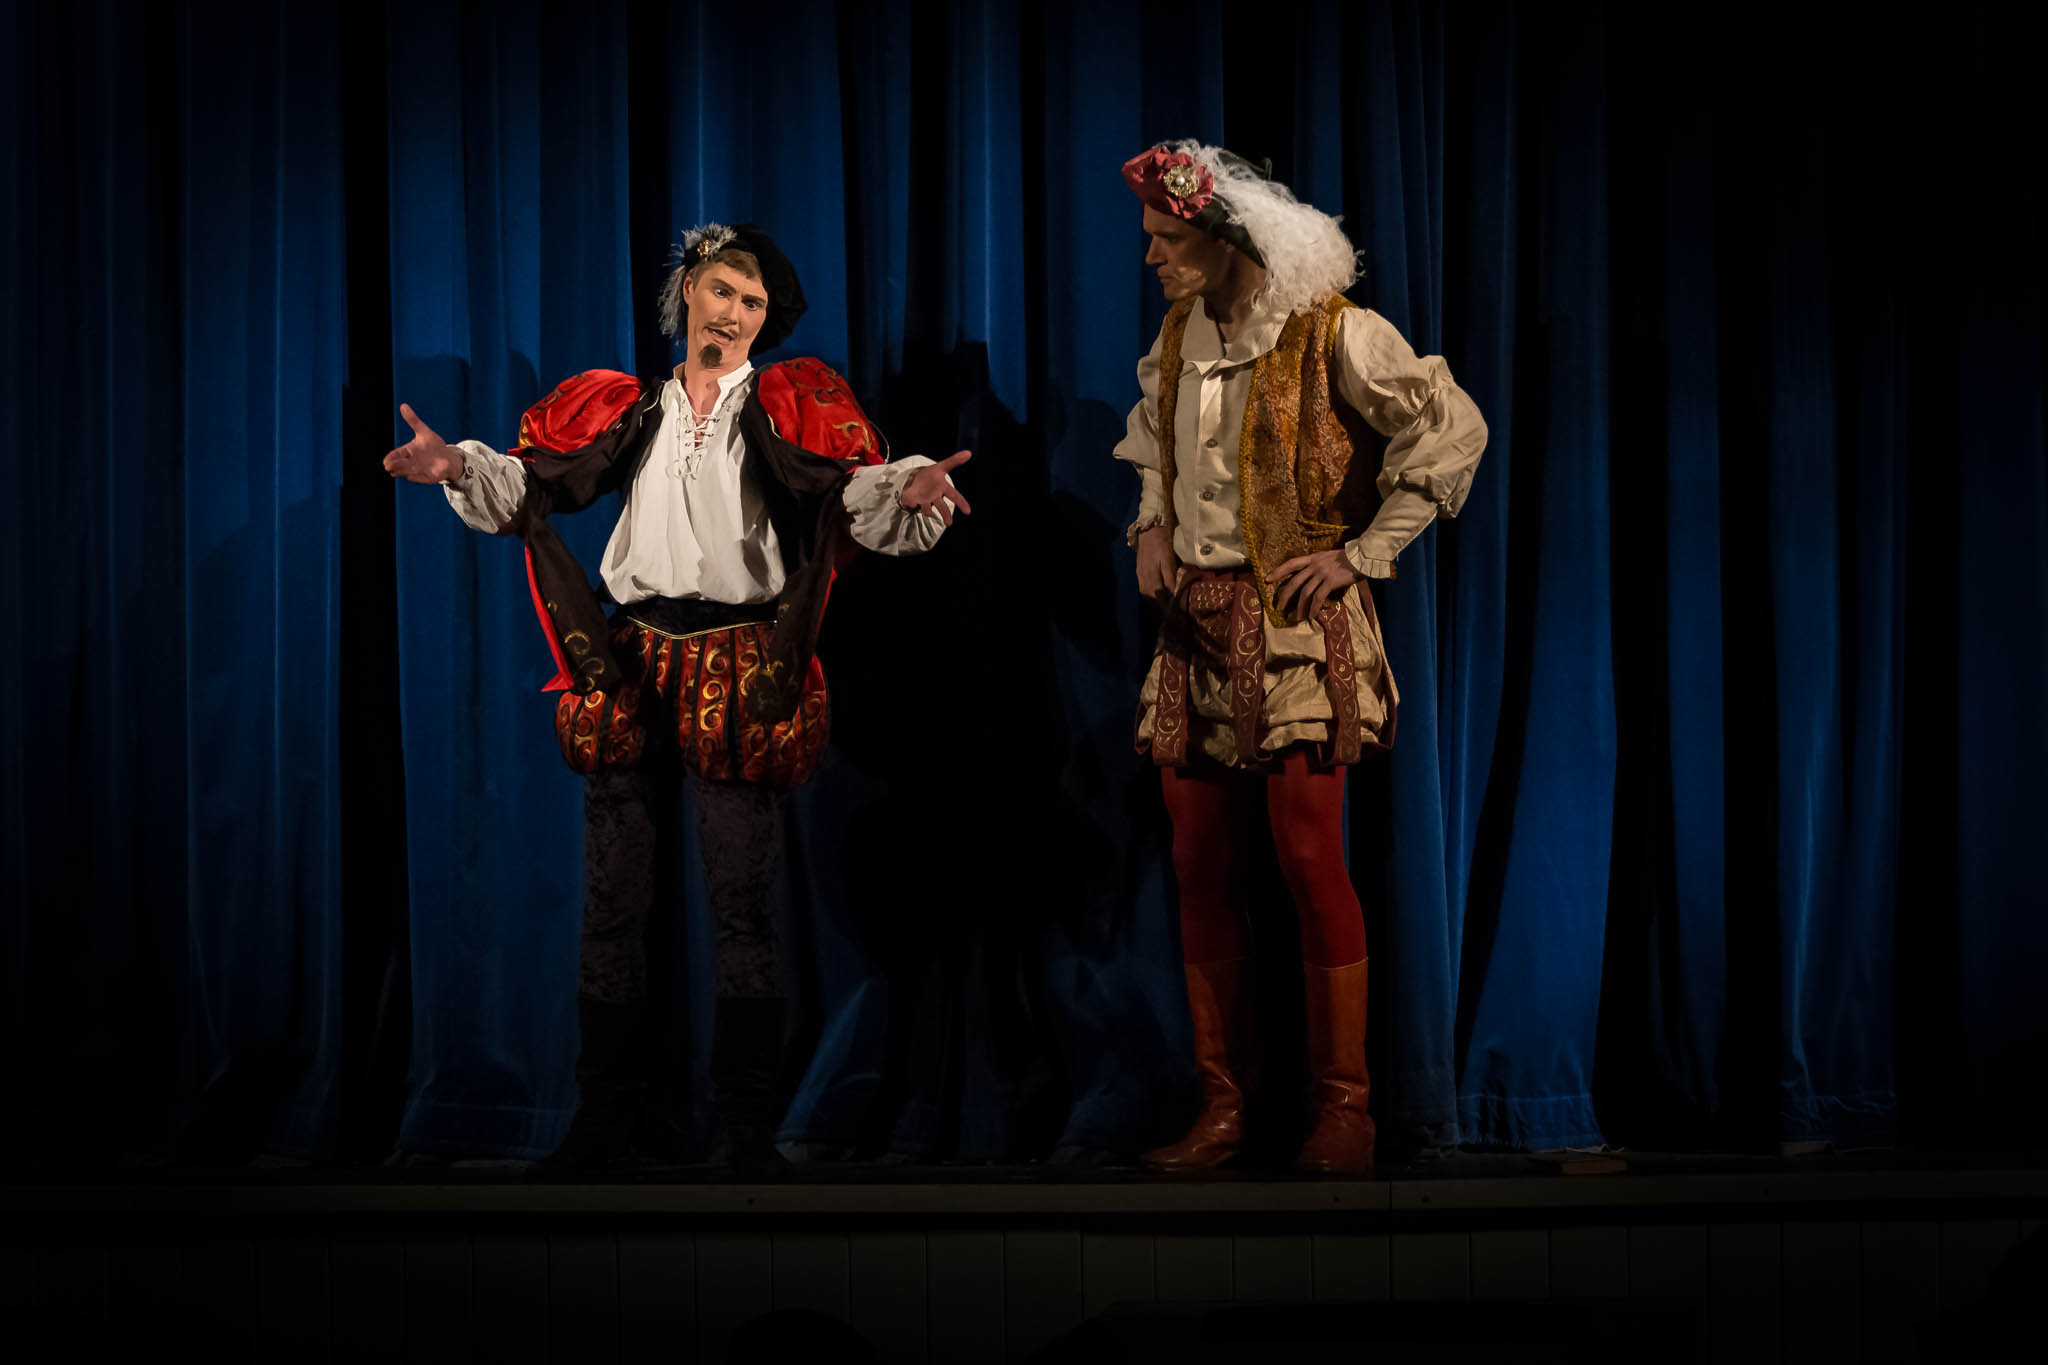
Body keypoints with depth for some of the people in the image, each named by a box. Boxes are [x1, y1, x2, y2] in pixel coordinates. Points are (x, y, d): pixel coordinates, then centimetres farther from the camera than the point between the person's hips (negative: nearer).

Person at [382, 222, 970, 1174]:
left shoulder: (789, 408, 6)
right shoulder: (627, 410, 14)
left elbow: (859, 493, -8)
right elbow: (529, 481, 12)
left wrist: (912, 490, -29)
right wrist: (457, 466, -5)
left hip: (738, 675, -3)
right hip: (630, 666, 3)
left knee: (741, 900, -3)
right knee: (614, 898, 6)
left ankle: (750, 1125, 6)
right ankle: (612, 1115, 16)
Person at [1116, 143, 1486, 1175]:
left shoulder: (1330, 331, -8)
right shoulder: (1177, 337, 12)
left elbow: (1453, 429, -8)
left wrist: (1362, 552, -8)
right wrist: (1151, 525, 13)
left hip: (1297, 621, -6)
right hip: (1196, 624, 6)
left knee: (1309, 860, -8)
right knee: (1200, 866, 4)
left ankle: (1343, 1107, 3)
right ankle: (1221, 1107, 11)